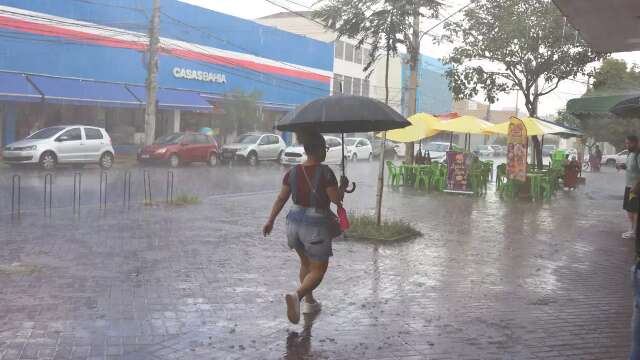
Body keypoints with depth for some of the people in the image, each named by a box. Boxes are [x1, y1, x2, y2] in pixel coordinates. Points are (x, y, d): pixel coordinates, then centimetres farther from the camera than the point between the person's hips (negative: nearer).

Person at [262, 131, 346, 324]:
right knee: (318, 270, 6)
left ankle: (309, 301, 34)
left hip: (294, 222, 6)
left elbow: (281, 198, 4)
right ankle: (296, 295, -20)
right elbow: (337, 199, -13)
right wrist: (343, 186, 5)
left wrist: (270, 221, 12)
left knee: (305, 263, 26)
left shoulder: (293, 172, 0)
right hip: (316, 226, -6)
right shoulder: (325, 172, -16)